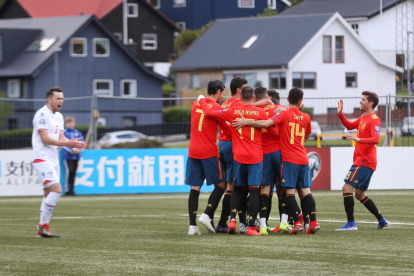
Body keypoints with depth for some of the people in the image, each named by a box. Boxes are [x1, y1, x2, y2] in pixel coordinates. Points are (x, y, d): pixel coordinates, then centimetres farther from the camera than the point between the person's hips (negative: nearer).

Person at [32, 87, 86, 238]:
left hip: (53, 160, 9)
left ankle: (42, 230, 12)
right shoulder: (42, 114, -12)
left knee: (49, 195, 8)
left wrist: (74, 143, -5)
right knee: (56, 190, -18)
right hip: (42, 159, -9)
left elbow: (61, 138, 15)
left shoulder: (58, 116, 16)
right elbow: (45, 139, -19)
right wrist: (67, 143, -24)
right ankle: (43, 224, -11)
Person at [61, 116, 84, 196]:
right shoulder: (64, 132, 0)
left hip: (76, 156, 4)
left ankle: (72, 189, 11)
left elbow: (82, 143, 8)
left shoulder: (78, 133, 11)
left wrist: (78, 149, -11)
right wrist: (71, 150, -17)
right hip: (67, 155, -4)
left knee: (73, 172, 4)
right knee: (70, 170, -16)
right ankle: (67, 189, -10)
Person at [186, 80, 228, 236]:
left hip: (193, 151, 5)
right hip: (210, 152, -5)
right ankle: (207, 215, -7)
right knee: (220, 185, 8)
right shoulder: (216, 108, -6)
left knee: (195, 188, 3)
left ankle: (192, 225, -4)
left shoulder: (196, 104, 11)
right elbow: (226, 128, -2)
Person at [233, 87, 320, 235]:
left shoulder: (283, 114, -6)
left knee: (290, 192, -4)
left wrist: (246, 122, -16)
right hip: (303, 159, 5)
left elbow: (266, 123, -22)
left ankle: (297, 223, -14)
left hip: (289, 160, -5)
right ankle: (313, 222, 0)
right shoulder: (306, 117, 9)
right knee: (305, 191, 8)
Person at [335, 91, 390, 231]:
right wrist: (340, 114, 17)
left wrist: (358, 139, -38)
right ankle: (382, 221, 23)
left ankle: (351, 223, -15)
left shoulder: (374, 120, -14)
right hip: (361, 161, 10)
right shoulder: (363, 118, 16)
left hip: (365, 162, -10)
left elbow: (375, 139, -25)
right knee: (360, 194, 16)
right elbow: (350, 126, 31)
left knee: (347, 188, -15)